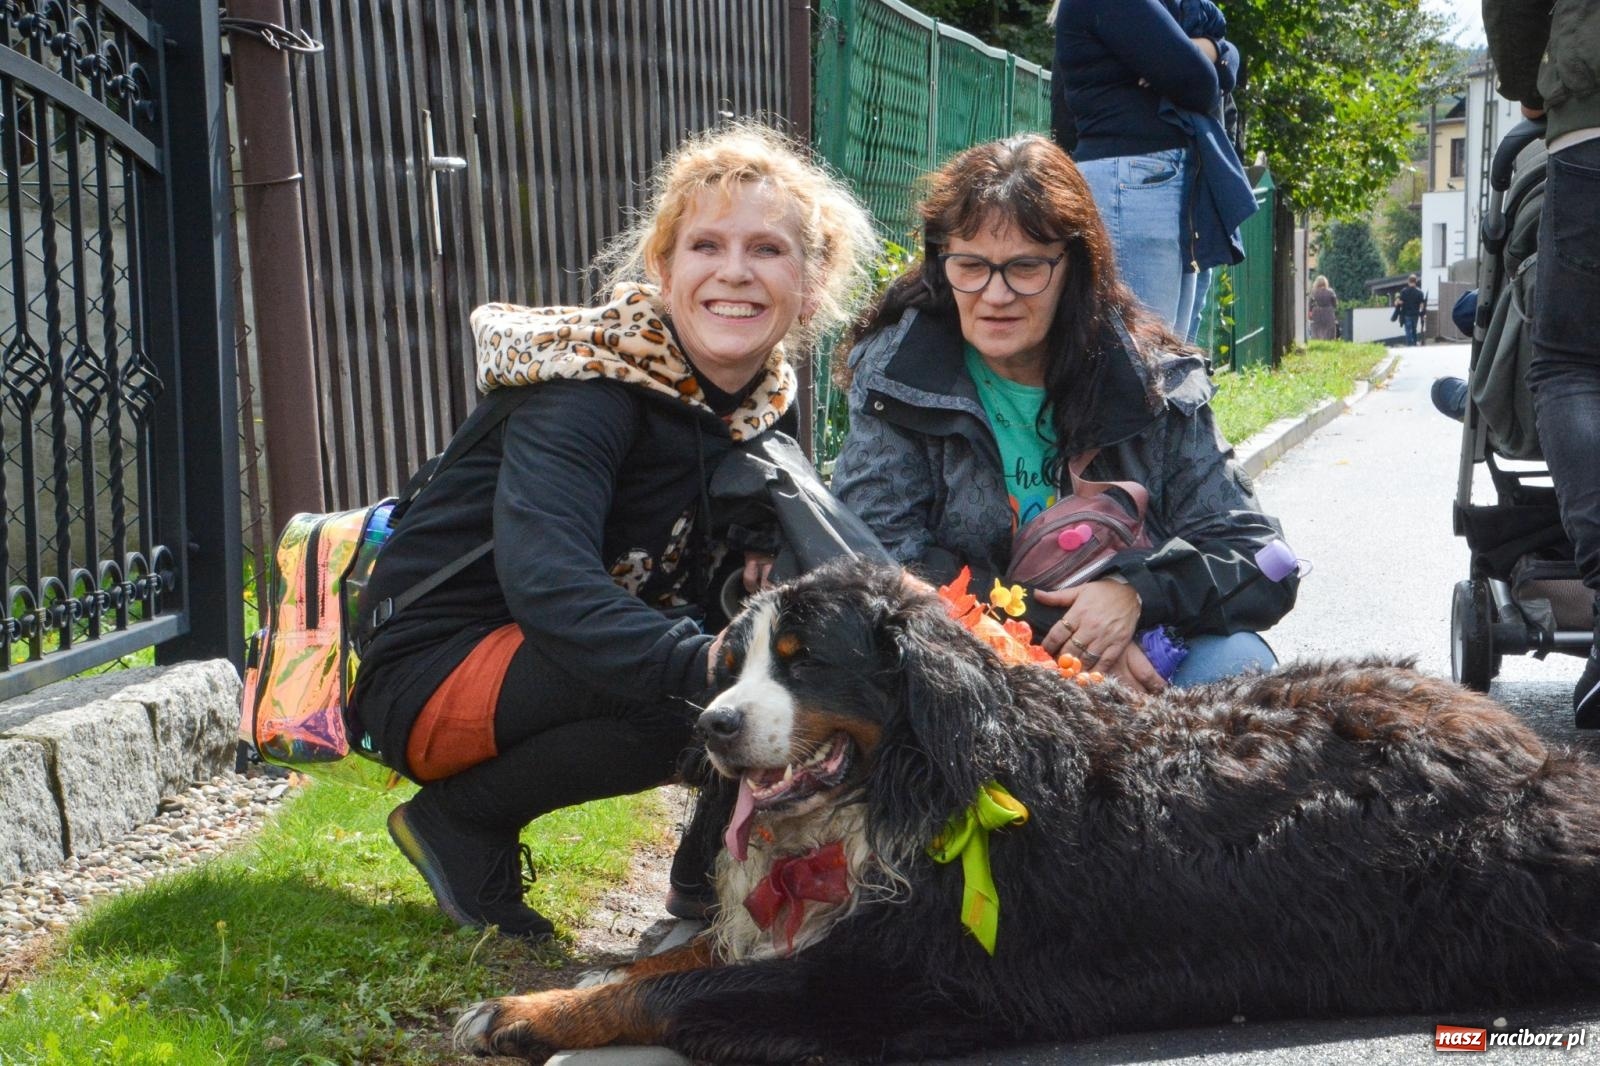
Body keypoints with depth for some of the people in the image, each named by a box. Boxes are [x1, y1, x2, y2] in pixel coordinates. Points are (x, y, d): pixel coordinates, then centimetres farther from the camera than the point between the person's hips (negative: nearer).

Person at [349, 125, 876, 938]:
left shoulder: (766, 400, 0)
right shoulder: (592, 386, -23)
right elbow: (548, 586, -37)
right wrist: (707, 663, -51)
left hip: (576, 653, 7)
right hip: (429, 676, -7)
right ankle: (460, 816, -8)